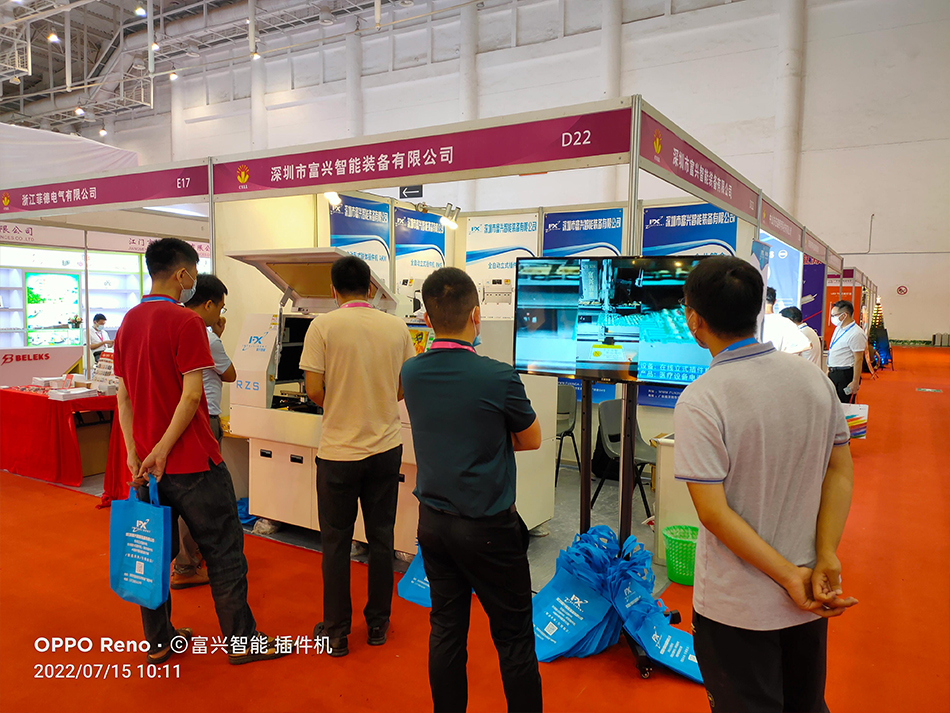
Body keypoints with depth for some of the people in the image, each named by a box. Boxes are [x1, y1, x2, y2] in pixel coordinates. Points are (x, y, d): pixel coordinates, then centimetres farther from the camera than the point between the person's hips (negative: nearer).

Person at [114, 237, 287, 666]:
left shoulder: (128, 323, 9)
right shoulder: (185, 322, -14)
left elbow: (124, 396, 8)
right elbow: (191, 395, -21)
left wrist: (135, 454, 7)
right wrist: (163, 450, -14)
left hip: (147, 463, 8)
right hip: (191, 460, -7)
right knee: (223, 551, 4)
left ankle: (158, 640, 29)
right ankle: (241, 641, 15)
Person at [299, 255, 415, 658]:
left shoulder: (323, 326, -10)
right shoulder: (397, 327, -2)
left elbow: (315, 390, -11)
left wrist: (336, 406, 10)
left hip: (339, 451, -3)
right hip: (386, 448, 3)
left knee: (336, 543, 11)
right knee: (381, 538, 15)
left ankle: (336, 633, 23)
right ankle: (378, 624, 28)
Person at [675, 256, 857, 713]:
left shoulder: (699, 401, -23)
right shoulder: (813, 377, -4)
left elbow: (714, 511, -24)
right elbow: (841, 474, -2)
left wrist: (791, 576, -16)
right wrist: (826, 560, -8)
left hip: (738, 607, -6)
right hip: (809, 604, 6)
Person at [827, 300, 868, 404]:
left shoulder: (856, 334, -17)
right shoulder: (838, 328, 12)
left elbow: (858, 360, -18)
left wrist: (855, 382, -19)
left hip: (845, 375, -9)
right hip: (833, 373, 9)